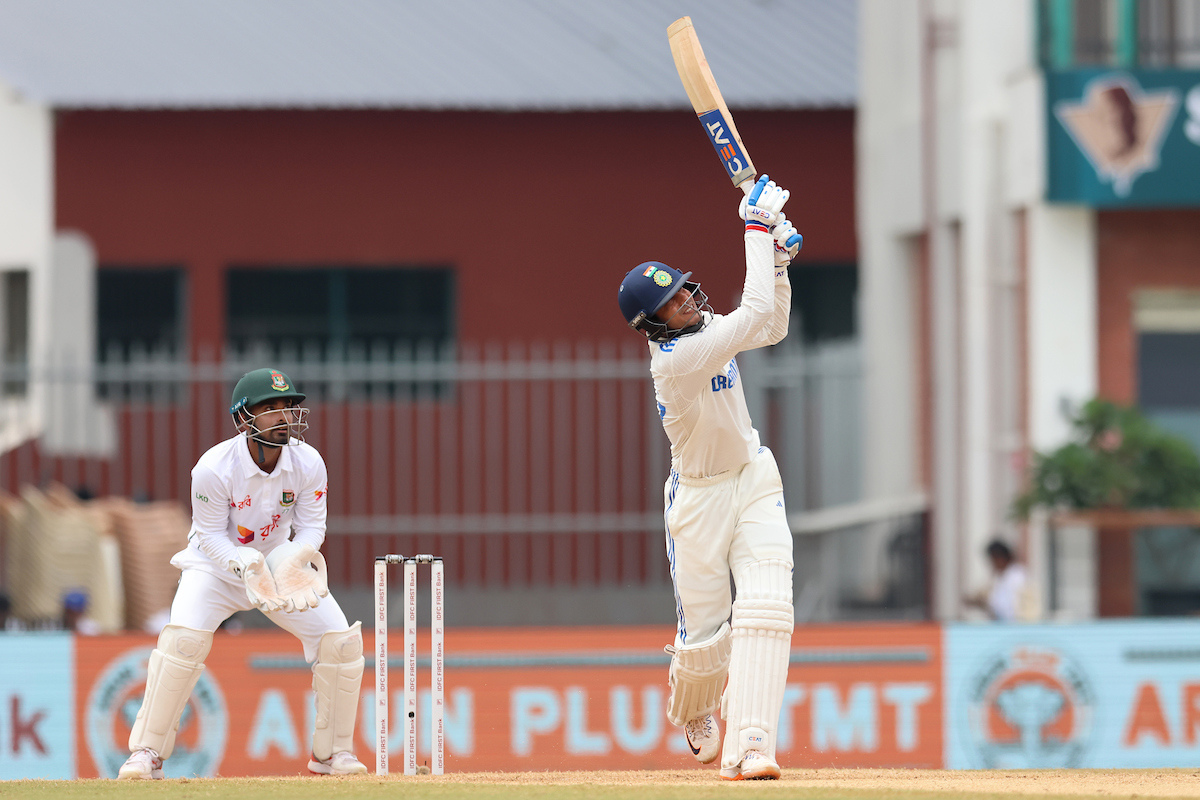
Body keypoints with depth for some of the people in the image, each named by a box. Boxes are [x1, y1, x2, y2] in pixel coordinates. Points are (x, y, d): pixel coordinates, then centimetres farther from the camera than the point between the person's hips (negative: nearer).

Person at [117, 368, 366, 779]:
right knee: (183, 637, -27)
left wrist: (294, 561, -29)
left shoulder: (308, 463, -17)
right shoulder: (213, 468, -27)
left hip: (281, 560, 3)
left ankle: (333, 752, 8)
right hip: (217, 562, -3)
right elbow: (212, 536, -18)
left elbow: (312, 526, -8)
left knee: (342, 639, -10)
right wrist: (248, 567, -36)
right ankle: (147, 752, -14)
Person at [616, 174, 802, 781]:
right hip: (700, 498, -6)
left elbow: (772, 327, 15)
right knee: (704, 636, 1)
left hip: (754, 481, 6)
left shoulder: (704, 328, -1)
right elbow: (756, 316, -31)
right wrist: (757, 226, -25)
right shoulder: (676, 358, -26)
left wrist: (777, 260, -1)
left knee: (765, 606, -15)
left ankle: (749, 745, -21)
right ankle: (691, 708, 39)